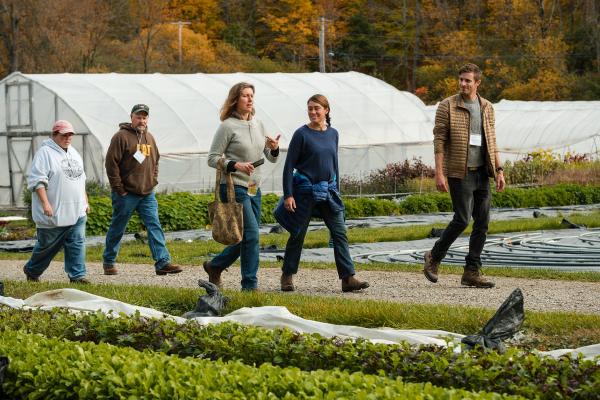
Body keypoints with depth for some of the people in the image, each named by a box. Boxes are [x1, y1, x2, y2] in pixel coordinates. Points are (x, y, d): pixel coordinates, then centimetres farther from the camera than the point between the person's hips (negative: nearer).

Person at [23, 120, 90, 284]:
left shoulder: (73, 153, 17)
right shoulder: (45, 153, -9)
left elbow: (80, 178, 25)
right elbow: (37, 180, -15)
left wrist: (85, 201, 21)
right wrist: (45, 203, -22)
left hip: (77, 211, 6)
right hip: (54, 212, -6)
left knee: (77, 242, -2)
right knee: (48, 245, 5)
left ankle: (77, 275, 0)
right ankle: (31, 271, 25)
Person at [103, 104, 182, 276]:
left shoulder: (150, 138, 13)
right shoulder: (122, 136, -9)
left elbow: (155, 161, 25)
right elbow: (111, 163, -12)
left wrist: (153, 181, 12)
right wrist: (119, 189, -13)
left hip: (147, 194, 6)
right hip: (126, 194, -6)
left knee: (154, 226, -5)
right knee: (117, 229, 6)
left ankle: (163, 262, -10)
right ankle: (109, 262, 20)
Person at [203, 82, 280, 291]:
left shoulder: (258, 125, 11)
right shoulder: (227, 126, -8)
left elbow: (272, 158, 13)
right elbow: (212, 158, -8)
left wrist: (274, 148, -10)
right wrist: (235, 165, -21)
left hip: (254, 189, 7)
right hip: (234, 188, -7)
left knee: (247, 238, 11)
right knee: (251, 233, -13)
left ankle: (214, 266, 29)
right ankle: (250, 284, -6)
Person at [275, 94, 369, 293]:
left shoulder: (333, 134, 8)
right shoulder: (302, 134, -7)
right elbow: (289, 166, -7)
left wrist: (336, 191, 18)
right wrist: (288, 195, -13)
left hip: (328, 191, 4)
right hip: (305, 190, -4)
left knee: (340, 233, -5)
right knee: (298, 234, 5)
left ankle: (348, 278, -8)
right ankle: (287, 276, 19)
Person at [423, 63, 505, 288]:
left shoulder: (486, 107, 11)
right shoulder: (447, 107, -5)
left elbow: (491, 141, 15)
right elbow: (439, 140, -7)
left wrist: (499, 170, 9)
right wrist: (439, 173, -14)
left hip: (482, 173, 6)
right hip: (459, 173, -6)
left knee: (482, 222, 2)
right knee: (462, 219, -10)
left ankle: (472, 272, 7)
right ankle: (434, 257, 11)